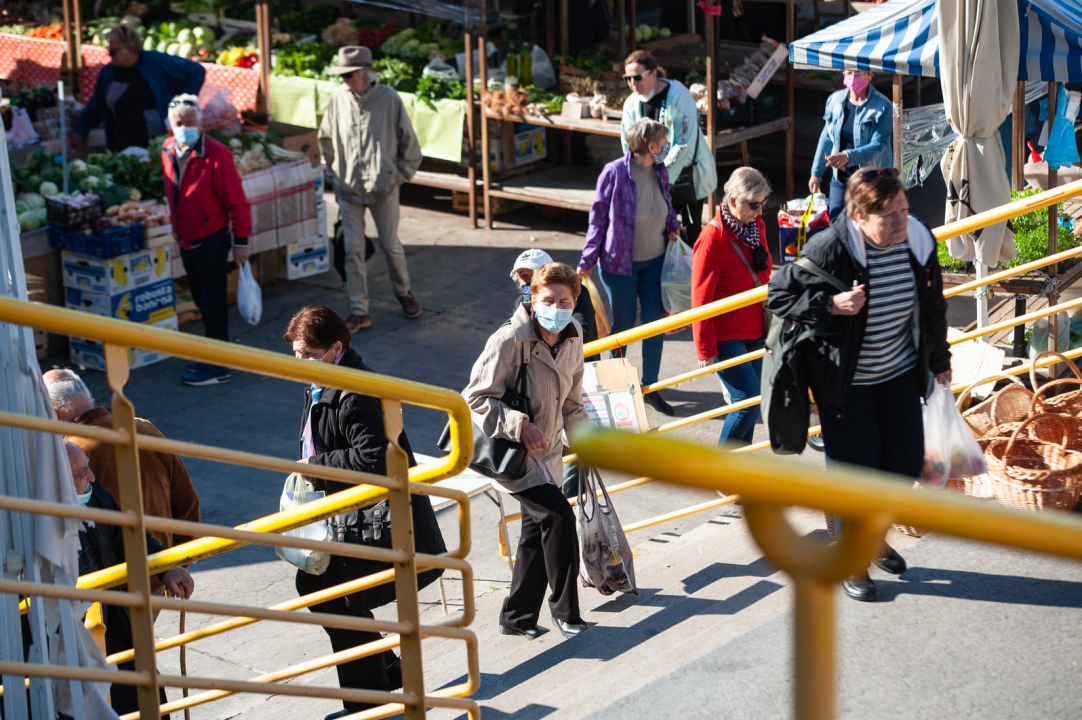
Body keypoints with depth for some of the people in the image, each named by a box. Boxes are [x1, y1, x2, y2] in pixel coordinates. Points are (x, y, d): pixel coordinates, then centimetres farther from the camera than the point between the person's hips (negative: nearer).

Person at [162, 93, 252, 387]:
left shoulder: (215, 154, -20)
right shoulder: (168, 151, 2)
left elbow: (236, 201, -16)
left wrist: (241, 241, -15)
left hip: (211, 240, -7)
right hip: (187, 239, 8)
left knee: (213, 302, -3)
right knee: (202, 300, 17)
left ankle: (219, 367, 3)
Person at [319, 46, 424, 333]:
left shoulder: (389, 99, -11)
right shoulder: (338, 100, -3)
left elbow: (407, 139, 0)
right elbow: (326, 139, 14)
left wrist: (403, 173, 1)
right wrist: (336, 171, 13)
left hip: (383, 186, -2)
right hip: (348, 188, 2)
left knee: (391, 245, 9)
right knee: (353, 250, 2)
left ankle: (403, 292, 34)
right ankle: (359, 310, 9)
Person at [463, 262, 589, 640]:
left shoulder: (573, 337, 0)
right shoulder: (509, 341, -24)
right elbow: (476, 398, -20)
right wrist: (520, 426, -27)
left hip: (547, 450, 8)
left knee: (536, 529, 14)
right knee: (558, 515, -18)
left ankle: (517, 616, 29)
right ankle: (564, 610, -5)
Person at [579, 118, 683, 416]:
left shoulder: (660, 171, -1)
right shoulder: (615, 172, -18)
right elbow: (598, 215, -10)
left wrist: (672, 225, -4)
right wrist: (588, 260, -9)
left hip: (654, 260, 5)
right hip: (620, 261, -5)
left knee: (655, 321, 4)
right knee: (623, 324, 7)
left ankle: (650, 386, 18)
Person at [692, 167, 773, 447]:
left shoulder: (756, 226, 5)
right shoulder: (713, 238, -19)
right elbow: (701, 299, -15)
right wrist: (705, 350, -13)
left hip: (755, 333, 7)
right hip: (726, 337, -7)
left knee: (747, 401, 11)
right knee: (749, 401, -11)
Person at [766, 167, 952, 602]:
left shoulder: (918, 243, -8)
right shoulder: (829, 251, -25)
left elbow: (932, 306, 8)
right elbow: (779, 296, -17)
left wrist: (939, 361, 19)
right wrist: (831, 305, -32)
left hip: (899, 373, 5)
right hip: (843, 380, -5)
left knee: (906, 463, 9)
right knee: (853, 469, 1)